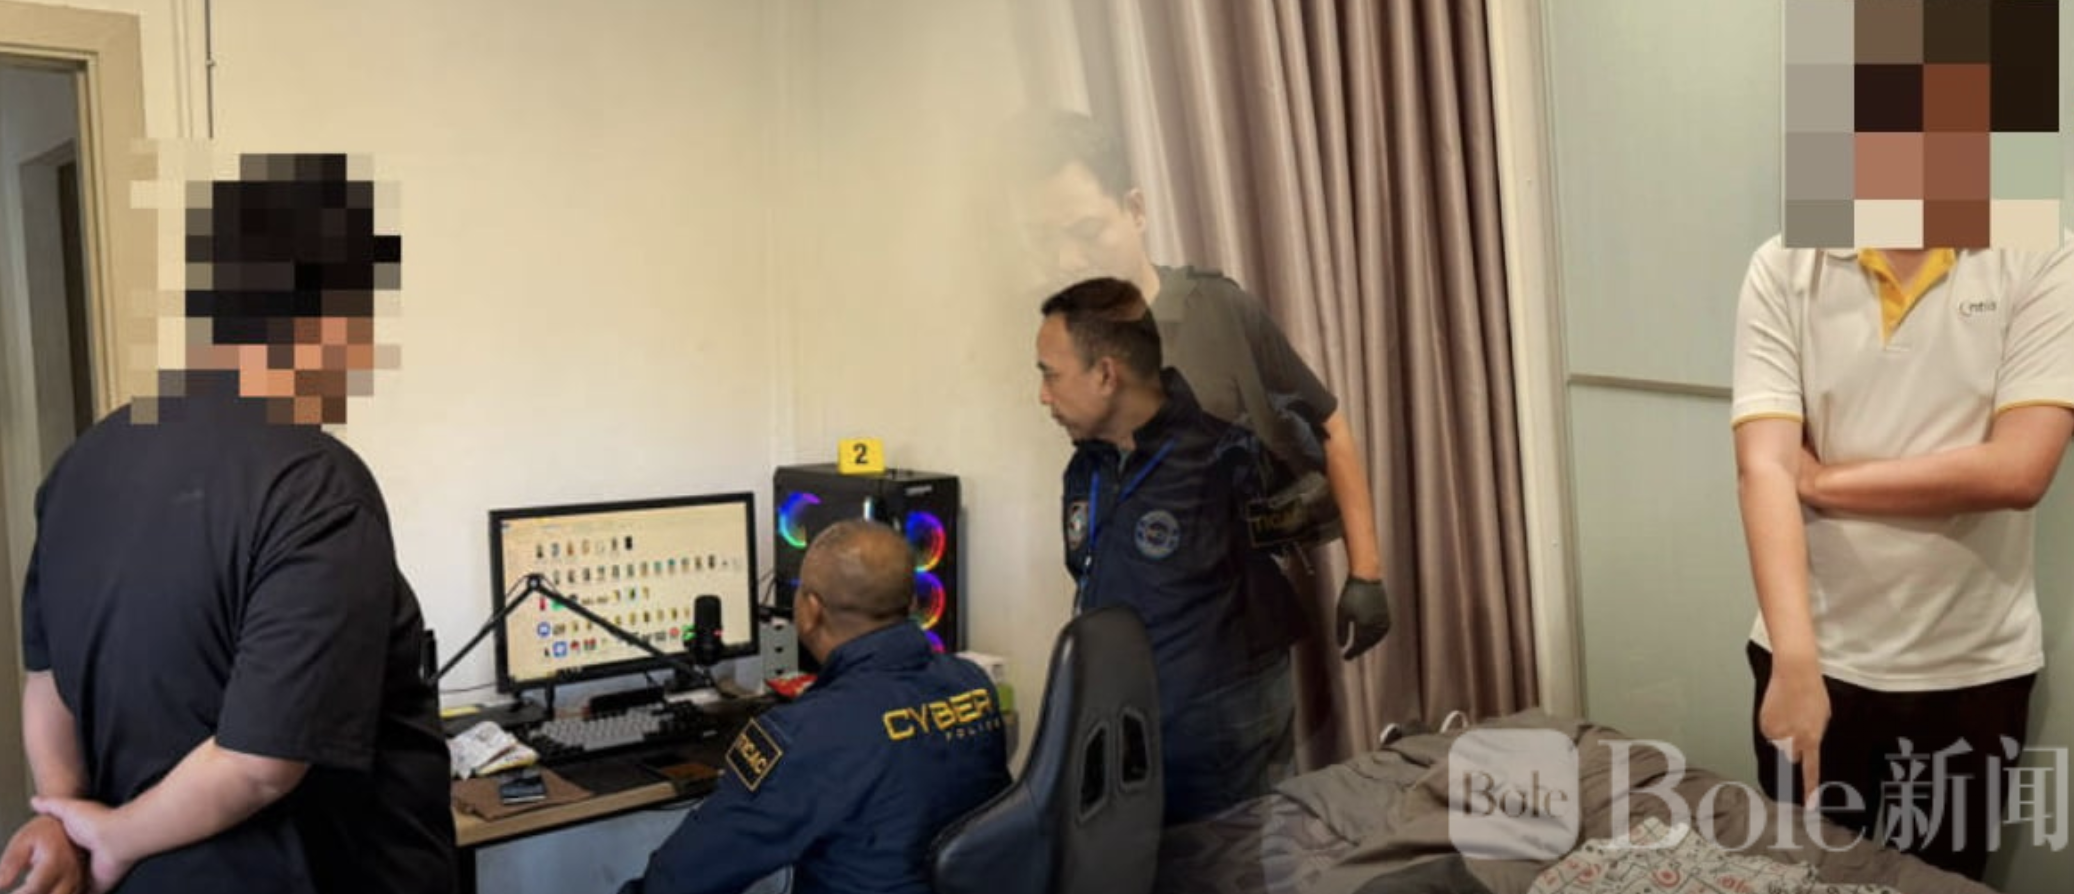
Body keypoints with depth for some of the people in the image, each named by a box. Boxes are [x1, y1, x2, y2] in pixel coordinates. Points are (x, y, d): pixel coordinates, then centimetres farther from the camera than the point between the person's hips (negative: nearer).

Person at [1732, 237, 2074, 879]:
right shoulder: (1783, 269, -8)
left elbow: (2018, 470, -20)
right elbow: (1762, 468, -19)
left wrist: (1821, 479, -14)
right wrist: (1795, 661, -29)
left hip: (1969, 667, 0)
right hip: (1816, 656, 1)